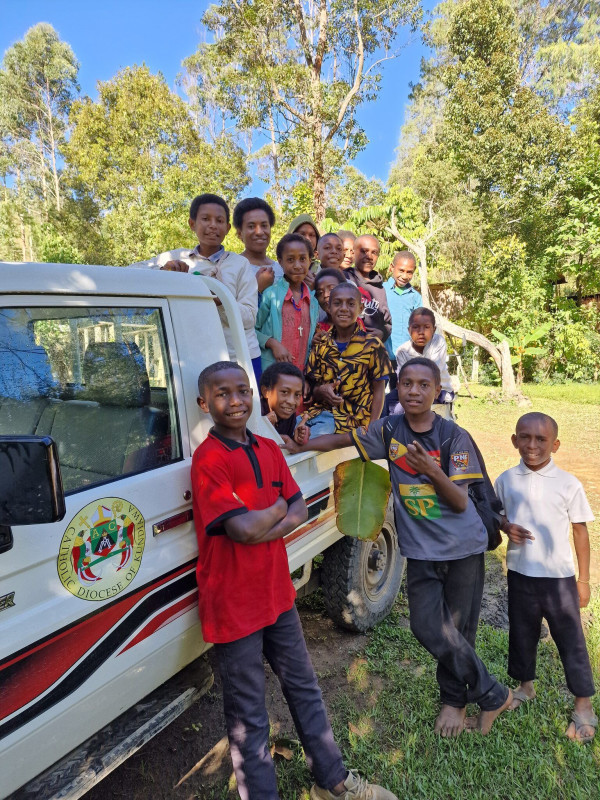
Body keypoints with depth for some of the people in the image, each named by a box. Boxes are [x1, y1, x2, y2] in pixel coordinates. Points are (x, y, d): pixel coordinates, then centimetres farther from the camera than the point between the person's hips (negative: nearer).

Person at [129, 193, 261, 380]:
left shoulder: (240, 264, 4)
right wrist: (164, 269, -12)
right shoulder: (178, 258, 11)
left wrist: (220, 300, -21)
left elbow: (249, 317, -3)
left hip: (240, 357, -1)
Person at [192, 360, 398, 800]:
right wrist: (279, 507, -9)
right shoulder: (208, 459, -19)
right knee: (249, 716, 12)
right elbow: (243, 528, -27)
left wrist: (269, 528, -19)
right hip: (233, 604, -7)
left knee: (304, 686, 23)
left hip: (277, 592, 7)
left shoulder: (269, 449, 3)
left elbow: (300, 509, 0)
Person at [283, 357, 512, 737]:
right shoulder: (388, 430, -5)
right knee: (428, 627, -3)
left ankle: (454, 699, 33)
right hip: (421, 549, 2)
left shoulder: (454, 436, -12)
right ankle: (493, 695, 22)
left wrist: (432, 470, -29)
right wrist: (298, 447, -2)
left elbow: (460, 503, -12)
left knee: (459, 629, 6)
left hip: (464, 547, -2)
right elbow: (343, 438, 7)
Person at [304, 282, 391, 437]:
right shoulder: (320, 345, 10)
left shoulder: (372, 344, 0)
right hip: (321, 411, 3)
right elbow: (312, 388, 13)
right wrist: (320, 391, -12)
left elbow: (378, 390, 2)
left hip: (354, 419, -3)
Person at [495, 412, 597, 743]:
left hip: (559, 577, -2)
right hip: (520, 574, 3)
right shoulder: (506, 480, -5)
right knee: (521, 634, 18)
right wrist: (505, 526, -13)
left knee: (570, 640, 11)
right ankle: (525, 685, 41)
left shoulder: (569, 484, -10)